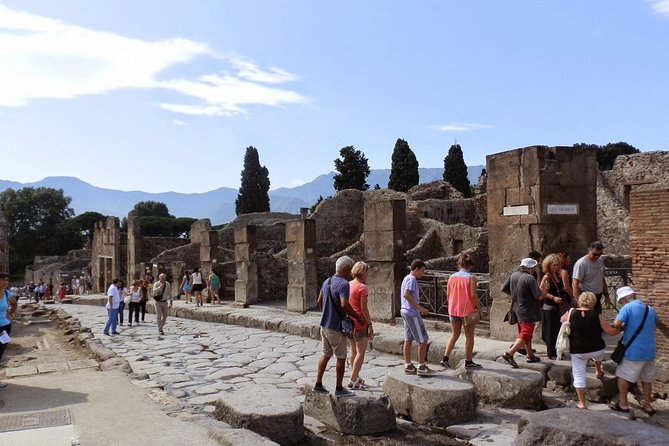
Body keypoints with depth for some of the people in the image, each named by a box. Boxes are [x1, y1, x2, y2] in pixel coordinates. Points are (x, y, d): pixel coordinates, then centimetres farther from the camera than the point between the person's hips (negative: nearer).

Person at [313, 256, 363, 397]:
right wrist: (357, 317, -17)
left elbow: (319, 302, 16)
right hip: (336, 327, -8)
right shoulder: (343, 284, -18)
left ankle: (318, 384, 19)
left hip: (324, 325, 8)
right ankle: (339, 389, 12)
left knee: (325, 354, 17)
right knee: (341, 357, 4)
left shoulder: (327, 282, 9)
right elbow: (344, 305, -30)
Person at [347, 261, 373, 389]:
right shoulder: (362, 287, -14)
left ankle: (355, 377, 27)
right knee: (361, 352, -1)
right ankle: (353, 381, -1)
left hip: (348, 321, 8)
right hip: (360, 323, -8)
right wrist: (370, 324, -11)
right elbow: (364, 308, -16)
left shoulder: (348, 285, 6)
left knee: (353, 351, 18)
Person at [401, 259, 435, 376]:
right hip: (412, 313, -10)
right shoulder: (412, 279, -14)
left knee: (408, 340, 12)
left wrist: (418, 308, 17)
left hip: (406, 312, 10)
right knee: (423, 340, -3)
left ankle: (408, 366, 17)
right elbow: (406, 294, -26)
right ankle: (422, 367, 2)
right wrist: (420, 308, -23)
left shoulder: (406, 278, 16)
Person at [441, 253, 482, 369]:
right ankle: (468, 361, 15)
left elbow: (448, 294, 5)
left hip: (453, 310, 4)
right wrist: (478, 307, -4)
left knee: (454, 335, 16)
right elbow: (473, 295, -16)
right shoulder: (471, 277, -11)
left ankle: (445, 358, 8)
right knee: (469, 336, 10)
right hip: (467, 311, -4)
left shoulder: (452, 277, 2)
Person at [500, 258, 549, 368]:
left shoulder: (513, 276, 3)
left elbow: (504, 289, 10)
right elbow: (539, 296, -19)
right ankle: (509, 353, -16)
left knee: (526, 334, 21)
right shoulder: (530, 278, -20)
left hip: (517, 309, 9)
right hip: (527, 311, -9)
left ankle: (530, 355, 32)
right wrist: (545, 289, 0)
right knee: (525, 336, -5)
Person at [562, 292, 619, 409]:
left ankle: (581, 403, 17)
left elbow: (562, 320, 15)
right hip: (597, 350, 0)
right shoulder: (597, 316, -10)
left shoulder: (571, 313, -6)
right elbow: (611, 331, -5)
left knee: (579, 376, 11)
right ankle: (598, 372, 51)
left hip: (578, 351, 0)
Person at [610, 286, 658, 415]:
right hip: (650, 351, 6)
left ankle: (623, 404, 12)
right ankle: (647, 405, 24)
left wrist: (621, 328, -5)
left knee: (623, 376, 8)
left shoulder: (627, 308, -12)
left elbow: (616, 324, -26)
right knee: (647, 379, 17)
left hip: (633, 351, -6)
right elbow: (657, 322, 31)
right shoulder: (650, 309, 9)